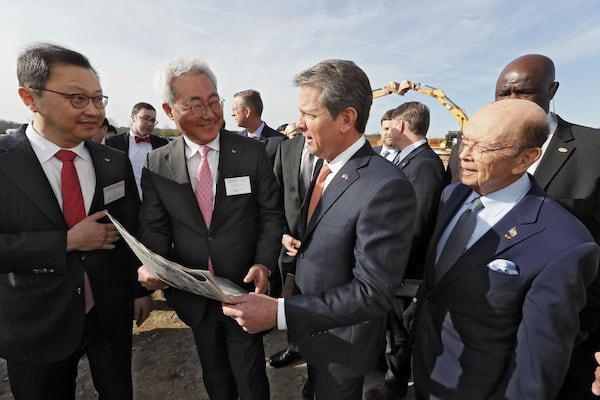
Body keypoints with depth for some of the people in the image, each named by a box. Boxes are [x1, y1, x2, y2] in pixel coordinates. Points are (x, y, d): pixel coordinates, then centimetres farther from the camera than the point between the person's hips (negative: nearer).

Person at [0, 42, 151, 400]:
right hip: (36, 325, -2)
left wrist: (141, 290, 7)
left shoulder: (116, 163, -4)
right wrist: (68, 242, -22)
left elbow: (133, 231, 2)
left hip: (111, 313, 2)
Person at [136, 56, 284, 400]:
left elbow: (271, 214, -6)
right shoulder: (157, 165, -3)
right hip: (193, 293, 3)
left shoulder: (253, 153, -9)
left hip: (244, 288, -2)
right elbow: (154, 227, 0)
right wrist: (152, 264, -19)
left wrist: (264, 263, -19)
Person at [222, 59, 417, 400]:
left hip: (342, 341, -7)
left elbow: (373, 293, -30)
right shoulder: (327, 167, -3)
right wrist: (296, 243, -5)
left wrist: (280, 312, -33)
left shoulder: (386, 187, -30)